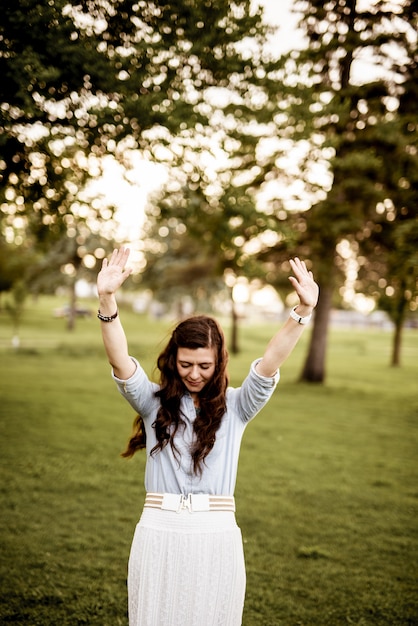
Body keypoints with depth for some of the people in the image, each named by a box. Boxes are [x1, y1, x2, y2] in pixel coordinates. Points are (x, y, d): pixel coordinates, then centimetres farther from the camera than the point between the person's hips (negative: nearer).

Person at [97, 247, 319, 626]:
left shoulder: (235, 407, 3)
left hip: (217, 537, 0)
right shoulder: (154, 402, 3)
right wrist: (107, 301, -28)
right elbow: (120, 361, -12)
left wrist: (303, 311, -27)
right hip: (158, 534, 1)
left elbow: (269, 365, -12)